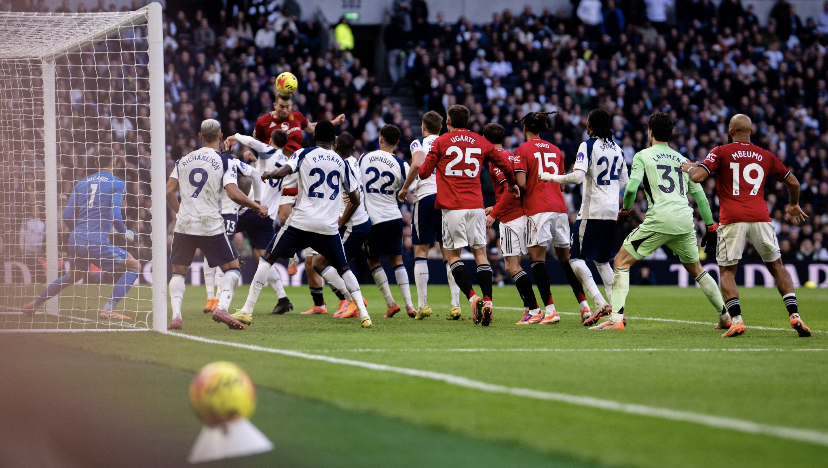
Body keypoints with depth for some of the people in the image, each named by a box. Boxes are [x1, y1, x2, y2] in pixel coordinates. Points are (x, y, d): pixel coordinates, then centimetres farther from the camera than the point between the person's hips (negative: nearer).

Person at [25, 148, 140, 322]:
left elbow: (67, 216, 12)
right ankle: (107, 309, -8)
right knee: (134, 266, 5)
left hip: (76, 239, 7)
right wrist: (126, 233, 6)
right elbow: (115, 216, -12)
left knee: (75, 274, 33)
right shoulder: (117, 184, -1)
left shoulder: (82, 183, 15)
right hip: (96, 242, -7)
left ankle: (34, 304, 36)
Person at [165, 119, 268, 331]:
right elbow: (234, 194, -14)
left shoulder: (184, 160, 9)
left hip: (184, 225, 3)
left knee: (178, 271, 15)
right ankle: (221, 308, -13)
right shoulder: (224, 162, -3)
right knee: (232, 267, 9)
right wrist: (257, 207, 0)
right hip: (211, 225, -3)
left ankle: (176, 316, -2)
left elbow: (168, 192, 8)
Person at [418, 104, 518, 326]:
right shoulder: (480, 142, 10)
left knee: (452, 255, 4)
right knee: (480, 253, 7)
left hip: (452, 207, -3)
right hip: (476, 205, 3)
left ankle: (472, 297, -14)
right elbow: (504, 164, 15)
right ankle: (487, 301, -5)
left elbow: (424, 172, 2)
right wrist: (512, 184, 34)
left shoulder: (441, 142, 1)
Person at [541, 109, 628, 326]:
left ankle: (599, 303, -16)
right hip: (613, 210, 7)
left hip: (592, 210, -7)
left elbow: (577, 176, -19)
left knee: (576, 257, -1)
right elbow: (624, 182, 21)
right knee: (602, 260, 15)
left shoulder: (588, 146, -8)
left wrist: (551, 177, -7)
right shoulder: (617, 149, 12)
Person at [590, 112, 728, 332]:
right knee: (695, 268, 25)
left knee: (622, 260, 3)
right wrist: (711, 227, 24)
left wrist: (625, 209, 10)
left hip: (660, 219, -5)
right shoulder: (682, 159, 21)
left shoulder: (643, 156, 6)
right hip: (685, 221, 5)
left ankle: (616, 317, -10)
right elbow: (699, 194, 20)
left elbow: (632, 187, -8)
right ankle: (725, 316, 26)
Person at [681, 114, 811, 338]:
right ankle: (794, 315, 2)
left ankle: (736, 319, -10)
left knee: (727, 271, 8)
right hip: (760, 218, 2)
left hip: (732, 219, -2)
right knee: (777, 266, 15)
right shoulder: (766, 156, 16)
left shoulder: (721, 152, 5)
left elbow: (697, 176, -6)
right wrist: (793, 205, 44)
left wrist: (689, 167, 18)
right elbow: (793, 182, 25)